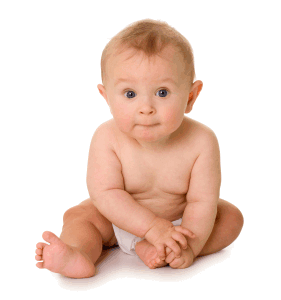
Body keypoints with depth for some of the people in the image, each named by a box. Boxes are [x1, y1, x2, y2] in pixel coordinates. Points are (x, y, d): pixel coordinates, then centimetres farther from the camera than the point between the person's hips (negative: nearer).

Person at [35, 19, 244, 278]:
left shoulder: (201, 142, -28)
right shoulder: (107, 139, -27)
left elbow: (202, 201, -25)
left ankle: (154, 250, -28)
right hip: (120, 220, 0)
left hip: (180, 217, 1)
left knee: (231, 217, -16)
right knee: (76, 216, -14)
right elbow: (105, 192, -29)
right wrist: (153, 227, -38)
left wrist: (189, 247, -37)